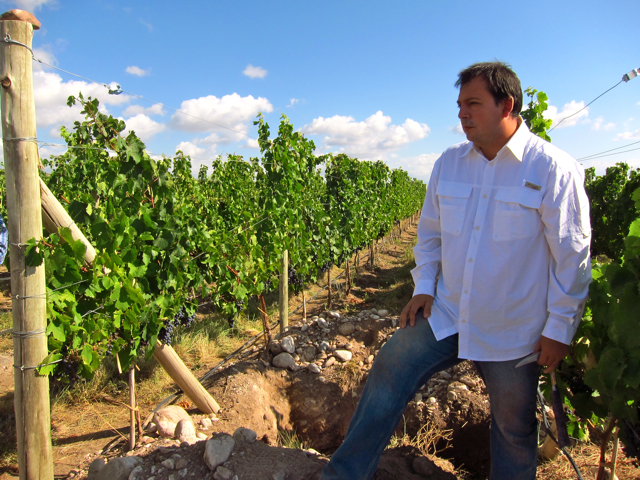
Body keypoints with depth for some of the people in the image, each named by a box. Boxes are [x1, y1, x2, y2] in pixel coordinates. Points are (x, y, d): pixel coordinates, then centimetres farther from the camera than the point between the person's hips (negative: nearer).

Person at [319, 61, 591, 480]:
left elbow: (573, 257, -10)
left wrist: (560, 328, -9)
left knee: (514, 429, 16)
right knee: (388, 373, -2)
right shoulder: (449, 163, 1)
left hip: (513, 333, -3)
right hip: (445, 316, 4)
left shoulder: (555, 170, -14)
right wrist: (423, 286, 2)